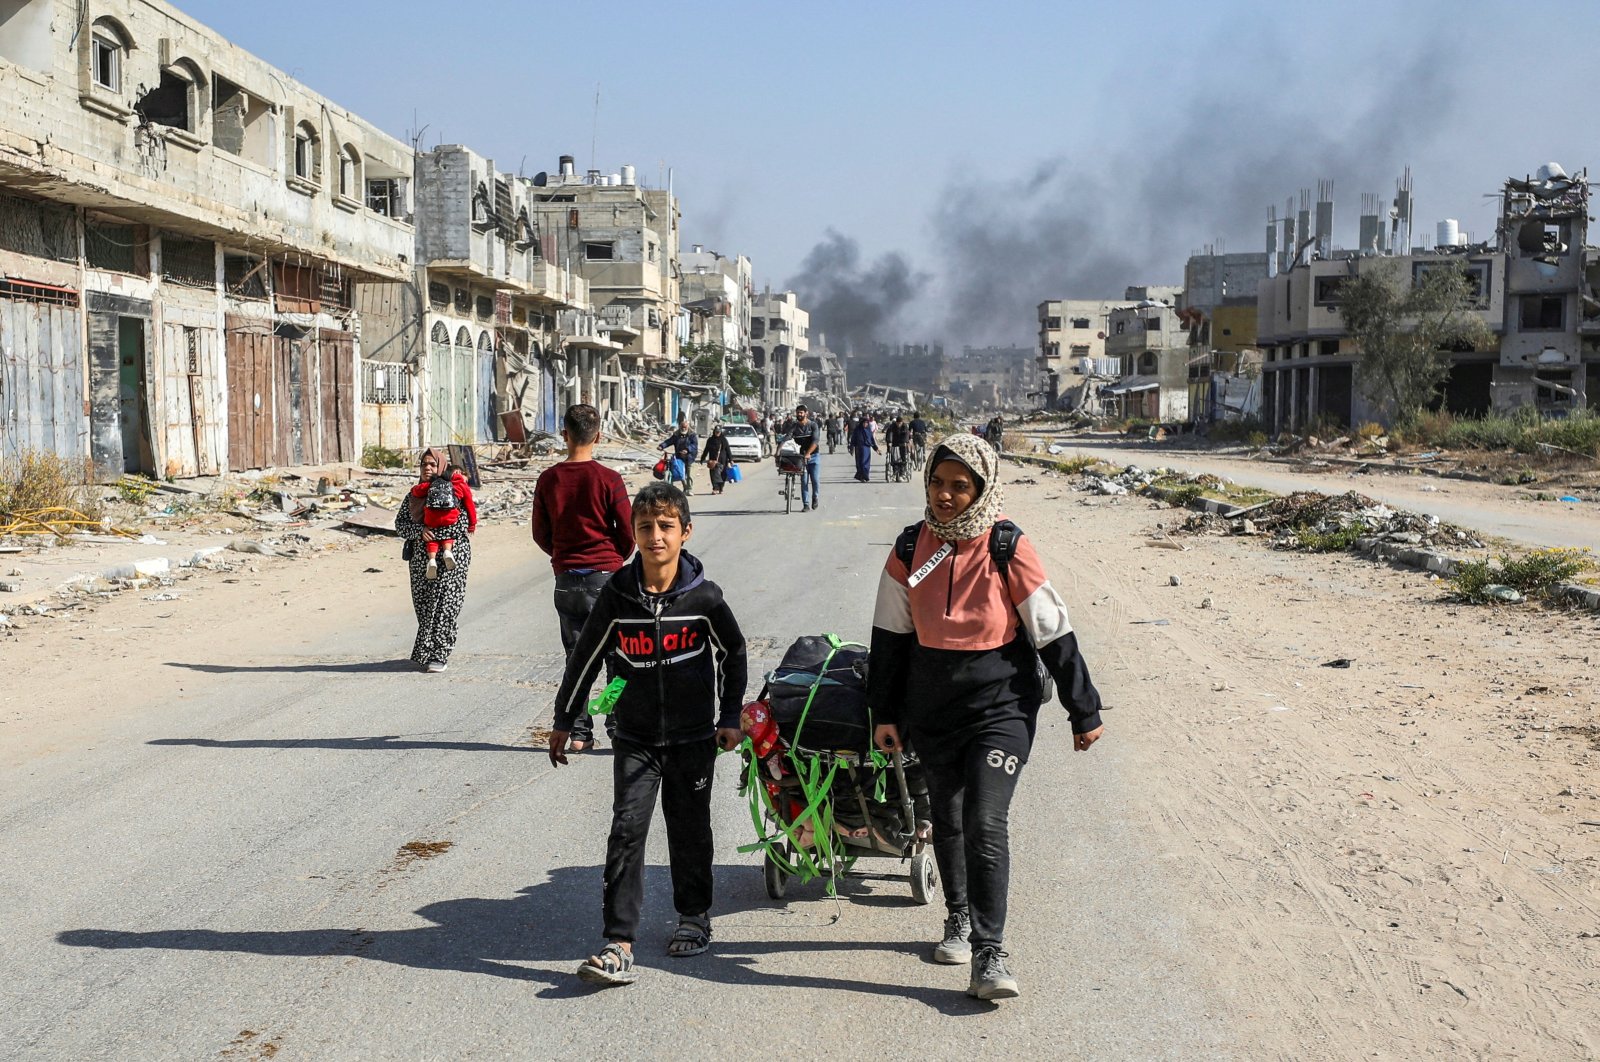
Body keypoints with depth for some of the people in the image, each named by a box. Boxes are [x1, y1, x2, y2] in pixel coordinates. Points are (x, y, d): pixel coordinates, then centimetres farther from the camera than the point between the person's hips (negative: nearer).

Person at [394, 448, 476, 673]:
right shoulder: (414, 495, 12)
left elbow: (466, 521, -4)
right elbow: (400, 523, 4)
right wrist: (420, 530, -14)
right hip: (421, 557, 4)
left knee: (443, 605, -7)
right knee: (423, 606, 6)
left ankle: (438, 655, -4)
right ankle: (427, 652, 18)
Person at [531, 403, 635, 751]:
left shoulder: (547, 479, -1)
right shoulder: (608, 479, -10)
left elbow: (540, 534, 6)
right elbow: (628, 533, -4)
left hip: (566, 577, 3)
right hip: (606, 575, -3)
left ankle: (579, 732, 10)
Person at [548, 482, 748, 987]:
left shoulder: (704, 597, -9)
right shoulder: (617, 597, -7)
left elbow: (734, 652, 7)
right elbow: (585, 658, 4)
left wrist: (730, 717, 8)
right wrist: (563, 721, 9)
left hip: (694, 736, 0)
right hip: (636, 738, 0)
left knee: (690, 829, 12)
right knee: (627, 830, -9)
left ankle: (694, 916, 34)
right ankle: (619, 945, -9)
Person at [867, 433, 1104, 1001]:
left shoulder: (1009, 547, -12)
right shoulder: (911, 548, -2)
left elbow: (1053, 633, -6)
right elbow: (890, 635, 6)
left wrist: (1084, 711, -1)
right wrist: (885, 713, 8)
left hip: (1001, 705, -4)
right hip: (933, 709, 4)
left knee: (985, 823, -15)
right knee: (947, 820, 16)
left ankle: (989, 956, -10)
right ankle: (959, 919, 38)